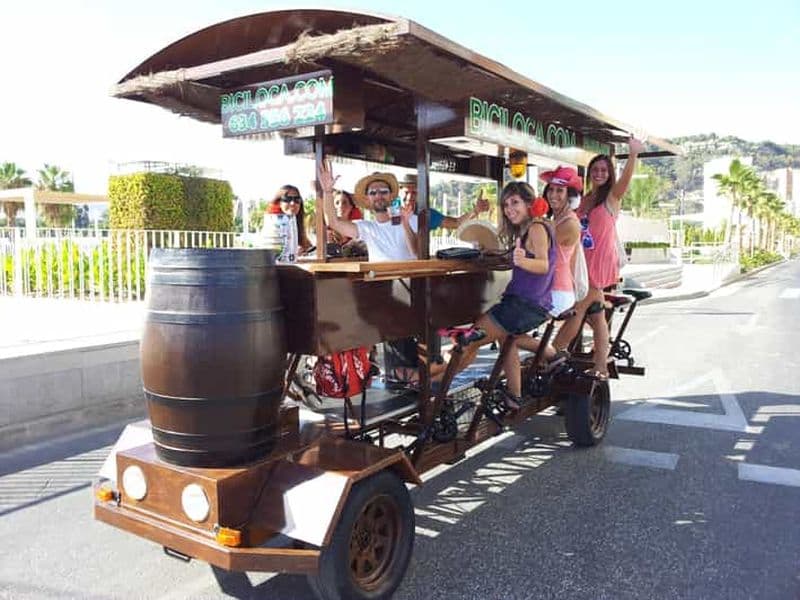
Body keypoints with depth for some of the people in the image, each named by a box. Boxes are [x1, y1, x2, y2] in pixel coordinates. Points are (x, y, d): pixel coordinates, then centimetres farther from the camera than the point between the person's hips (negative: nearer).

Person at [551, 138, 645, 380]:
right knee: (596, 314, 9)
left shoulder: (612, 196, -3)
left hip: (601, 262, -6)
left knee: (577, 310, -3)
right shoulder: (582, 201, 13)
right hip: (584, 262, 6)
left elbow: (626, 178, -22)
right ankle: (601, 366, 16)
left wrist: (633, 155, -38)